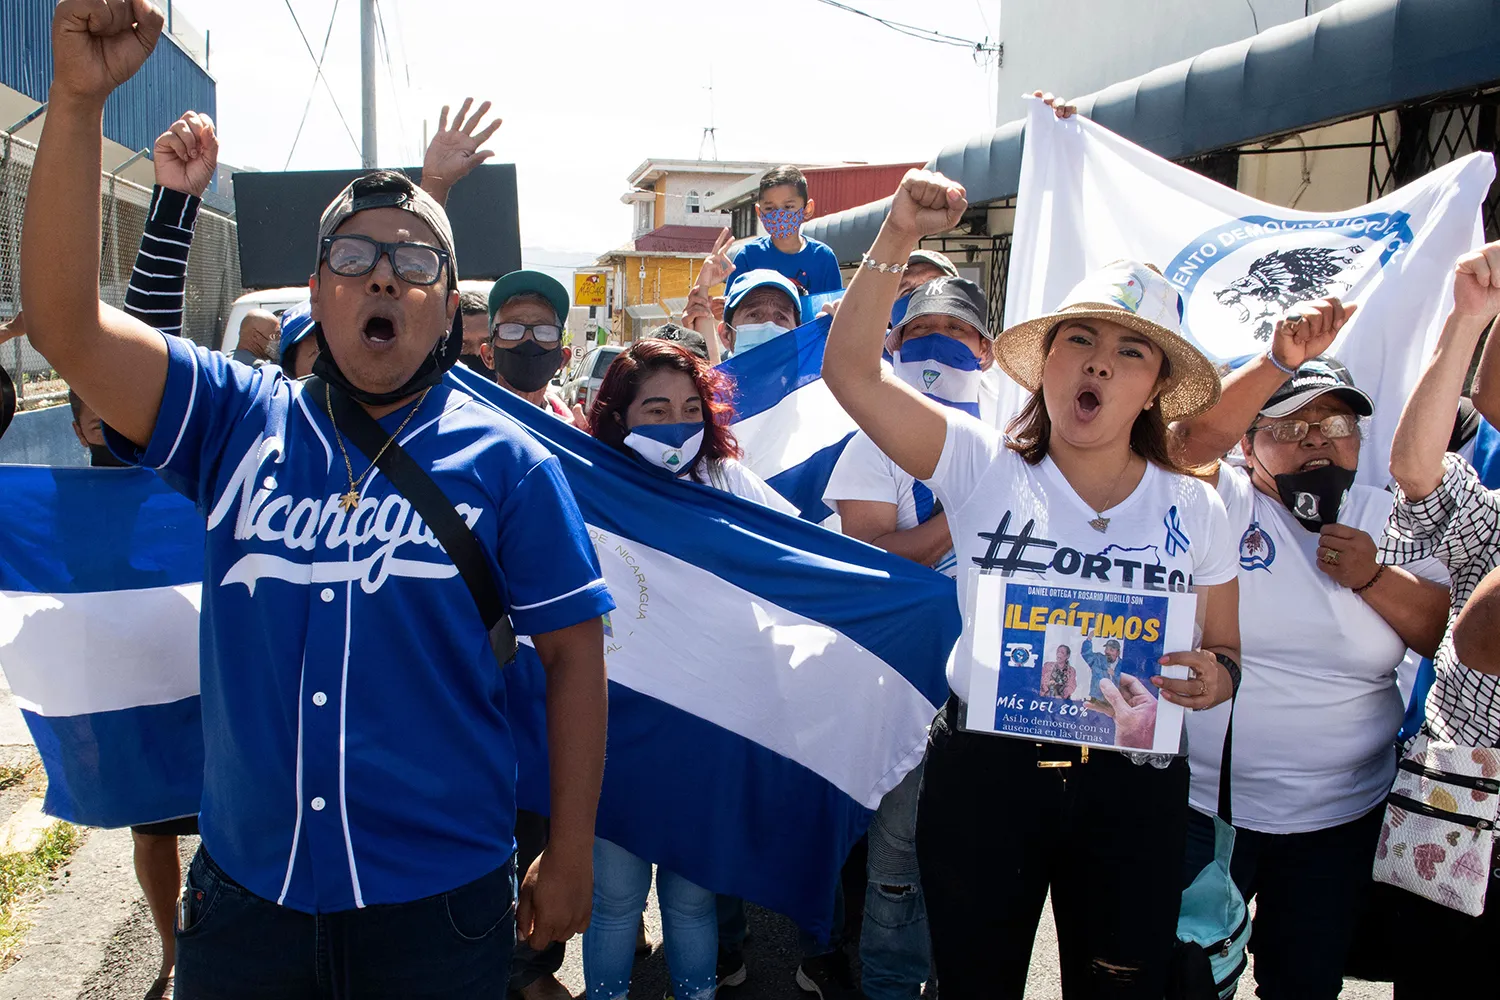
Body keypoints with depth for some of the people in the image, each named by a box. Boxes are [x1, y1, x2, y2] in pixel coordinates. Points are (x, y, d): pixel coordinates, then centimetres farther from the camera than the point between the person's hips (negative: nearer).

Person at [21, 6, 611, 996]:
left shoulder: (503, 460, -5)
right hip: (247, 887, 2)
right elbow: (64, 321, -12)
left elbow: (574, 653, -4)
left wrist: (571, 855, -4)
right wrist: (79, 100, -22)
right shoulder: (241, 422, 0)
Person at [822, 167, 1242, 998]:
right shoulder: (982, 464, -4)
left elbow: (1226, 652, 9)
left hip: (1132, 791, 2)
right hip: (982, 771, -1)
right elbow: (850, 371, -12)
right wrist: (898, 238, -20)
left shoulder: (1193, 508, 2)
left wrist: (1213, 678, -14)